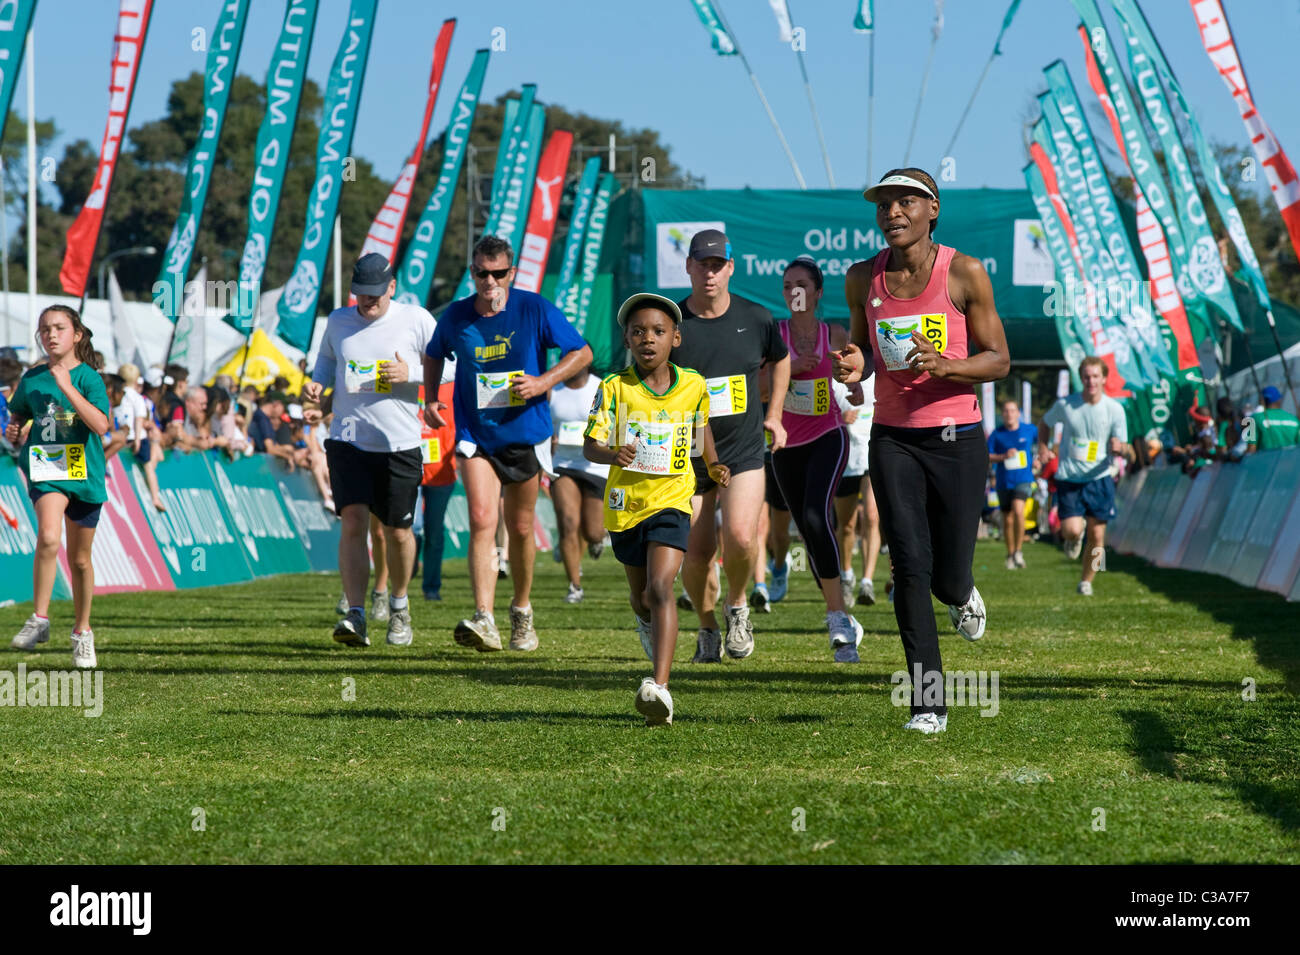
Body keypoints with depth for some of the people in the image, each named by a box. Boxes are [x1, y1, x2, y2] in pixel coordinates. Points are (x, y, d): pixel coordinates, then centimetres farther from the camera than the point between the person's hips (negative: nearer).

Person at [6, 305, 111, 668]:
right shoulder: (32, 379, 5)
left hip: (84, 473, 0)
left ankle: (83, 632, 30)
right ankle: (39, 620, -18)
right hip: (44, 469, 0)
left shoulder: (88, 377, -4)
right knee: (48, 537, -28)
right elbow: (18, 416, 23)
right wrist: (13, 432, 1)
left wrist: (67, 386, -21)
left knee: (80, 559, 11)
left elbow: (101, 425, -19)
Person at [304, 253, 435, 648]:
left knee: (398, 532, 5)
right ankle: (356, 616, -17)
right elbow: (326, 359, 24)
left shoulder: (416, 320, -2)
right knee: (353, 521, -13)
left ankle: (399, 604, 32)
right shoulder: (338, 321, 8)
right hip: (347, 440, 2)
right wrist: (316, 383, 3)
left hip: (399, 444, -1)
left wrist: (411, 374, -15)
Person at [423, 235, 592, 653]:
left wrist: (544, 381, -15)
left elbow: (582, 352, -1)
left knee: (520, 528, 11)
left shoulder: (534, 309, -8)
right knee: (482, 521, -17)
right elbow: (434, 355, 19)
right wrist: (430, 400, 5)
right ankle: (484, 620, -25)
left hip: (524, 435, 0)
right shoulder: (456, 316, -2)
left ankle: (522, 611, 33)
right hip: (475, 435, 0)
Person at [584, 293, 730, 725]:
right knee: (641, 599, 18)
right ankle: (650, 627, 57)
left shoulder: (694, 386, -1)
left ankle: (659, 686, -31)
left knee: (660, 588, -21)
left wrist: (714, 466, 6)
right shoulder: (614, 388, -7)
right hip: (625, 500, 2)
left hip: (671, 499, -2)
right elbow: (590, 444, -10)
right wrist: (611, 454, -32)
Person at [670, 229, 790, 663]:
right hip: (687, 457, 0)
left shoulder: (756, 319, -1)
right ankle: (708, 631, 24)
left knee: (740, 537, -20)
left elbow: (780, 359, 20)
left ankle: (737, 606, 9)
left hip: (744, 452, 0)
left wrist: (774, 415, 16)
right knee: (696, 554, -1)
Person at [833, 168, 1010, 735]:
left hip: (957, 437, -2)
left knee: (948, 578, 2)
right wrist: (854, 366, -7)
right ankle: (928, 700, -4)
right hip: (893, 438, 2)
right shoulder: (863, 279, 3)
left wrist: (944, 365, -22)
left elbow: (998, 360, -3)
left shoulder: (965, 274, -6)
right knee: (910, 568, -10)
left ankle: (962, 592, 41)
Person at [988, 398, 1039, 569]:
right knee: (1007, 519, 8)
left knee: (1018, 510, -25)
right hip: (1004, 482, 2)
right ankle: (1010, 555, 26)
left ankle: (1019, 550, -14)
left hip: (1024, 479, -2)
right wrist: (1003, 457, -16)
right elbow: (987, 456, -1)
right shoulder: (997, 433, 0)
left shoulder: (1029, 430, 1)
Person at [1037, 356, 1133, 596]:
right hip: (1069, 479, 0)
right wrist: (1043, 447, -1)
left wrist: (1121, 448, -28)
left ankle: (1087, 581, 21)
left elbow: (1127, 452, -4)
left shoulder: (1114, 409, -5)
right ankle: (1074, 537, 21)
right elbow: (1045, 423, 16)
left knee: (1097, 536, 0)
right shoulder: (1065, 405, -5)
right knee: (1072, 530, -17)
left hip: (1099, 479, 0)